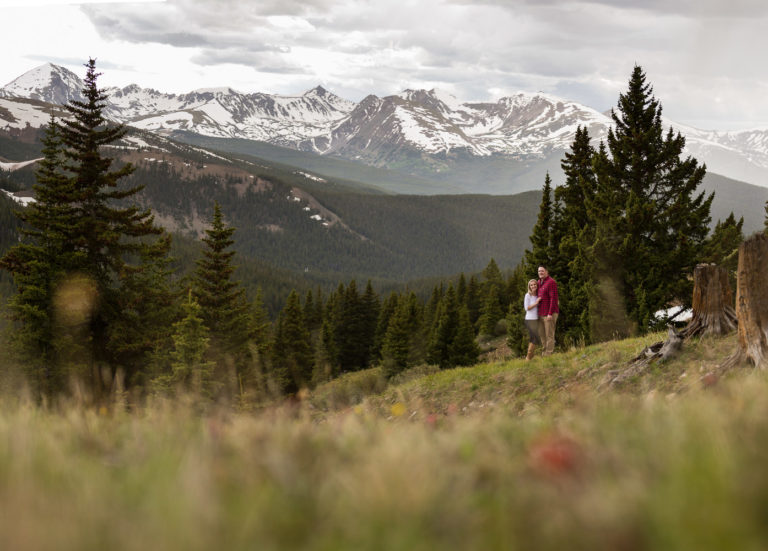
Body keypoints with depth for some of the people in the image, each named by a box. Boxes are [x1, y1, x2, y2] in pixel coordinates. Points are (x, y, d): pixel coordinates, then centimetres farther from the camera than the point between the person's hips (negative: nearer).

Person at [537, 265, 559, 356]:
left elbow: (553, 298, -18)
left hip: (550, 314, -9)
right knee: (542, 334, 12)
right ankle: (545, 351, 21)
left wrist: (550, 314, -22)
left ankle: (549, 354, -1)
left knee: (549, 335, -5)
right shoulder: (539, 282, 13)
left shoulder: (551, 282, -13)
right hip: (541, 314, 9)